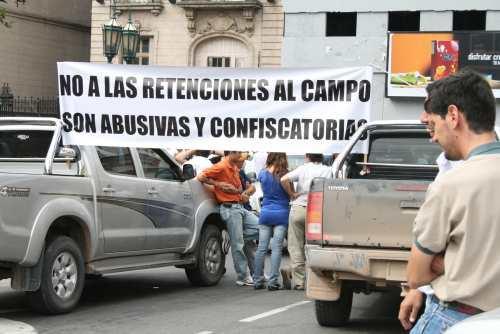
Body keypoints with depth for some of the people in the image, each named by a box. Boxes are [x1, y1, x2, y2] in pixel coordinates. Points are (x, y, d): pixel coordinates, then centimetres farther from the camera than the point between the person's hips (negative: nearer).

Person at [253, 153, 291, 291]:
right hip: (281, 214, -3)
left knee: (261, 248, 6)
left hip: (265, 213, 3)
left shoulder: (263, 173, 1)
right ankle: (273, 282, -4)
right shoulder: (284, 175, -9)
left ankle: (257, 280, 9)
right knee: (276, 248, -2)